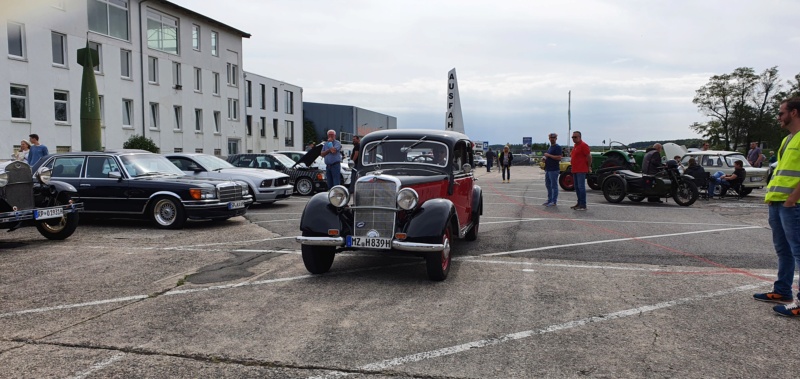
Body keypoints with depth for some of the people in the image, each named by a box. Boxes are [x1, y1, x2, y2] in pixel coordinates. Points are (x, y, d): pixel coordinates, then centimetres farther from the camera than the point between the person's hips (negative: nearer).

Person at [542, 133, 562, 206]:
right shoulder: (550, 147, 19)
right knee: (548, 185, 14)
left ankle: (554, 202, 0)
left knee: (554, 186, -4)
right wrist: (545, 159, 9)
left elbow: (559, 158, -21)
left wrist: (548, 155, -18)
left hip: (554, 169, -9)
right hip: (548, 169, 9)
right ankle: (549, 200, 22)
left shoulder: (557, 147, -10)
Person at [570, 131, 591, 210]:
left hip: (581, 171, -10)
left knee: (581, 187, -10)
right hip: (575, 170, 10)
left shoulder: (583, 145, -12)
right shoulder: (575, 145, 17)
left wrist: (588, 167, -7)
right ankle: (579, 203, 20)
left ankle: (583, 205, -8)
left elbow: (589, 157, -14)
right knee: (577, 187, 13)